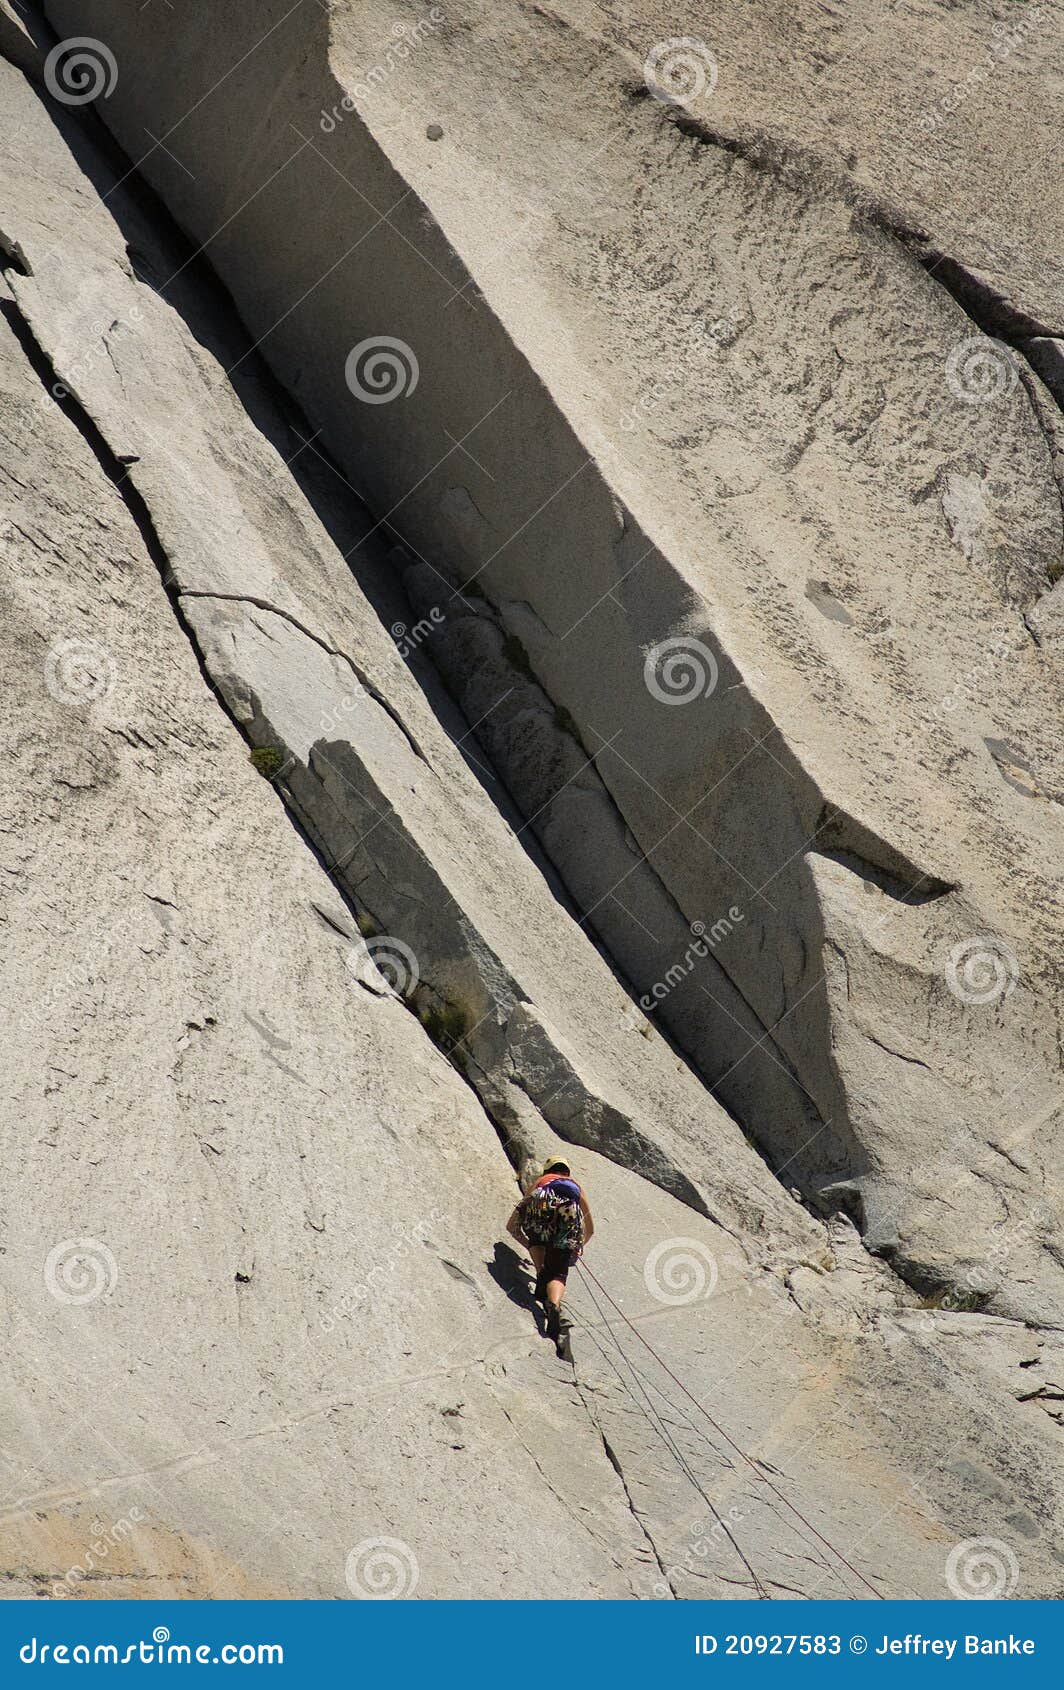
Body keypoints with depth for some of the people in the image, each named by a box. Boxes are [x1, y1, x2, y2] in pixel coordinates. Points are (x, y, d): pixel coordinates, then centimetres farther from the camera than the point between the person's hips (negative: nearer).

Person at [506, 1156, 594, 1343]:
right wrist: (579, 1247, 73)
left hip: (540, 1207, 0)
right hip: (568, 1215, 0)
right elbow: (590, 1230, 54)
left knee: (537, 1238, 34)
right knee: (558, 1273, 1)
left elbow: (511, 1226, 42)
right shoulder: (575, 1186, 43)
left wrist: (530, 1246, 56)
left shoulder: (539, 1183, 41)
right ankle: (554, 1305, -28)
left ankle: (541, 1277, 12)